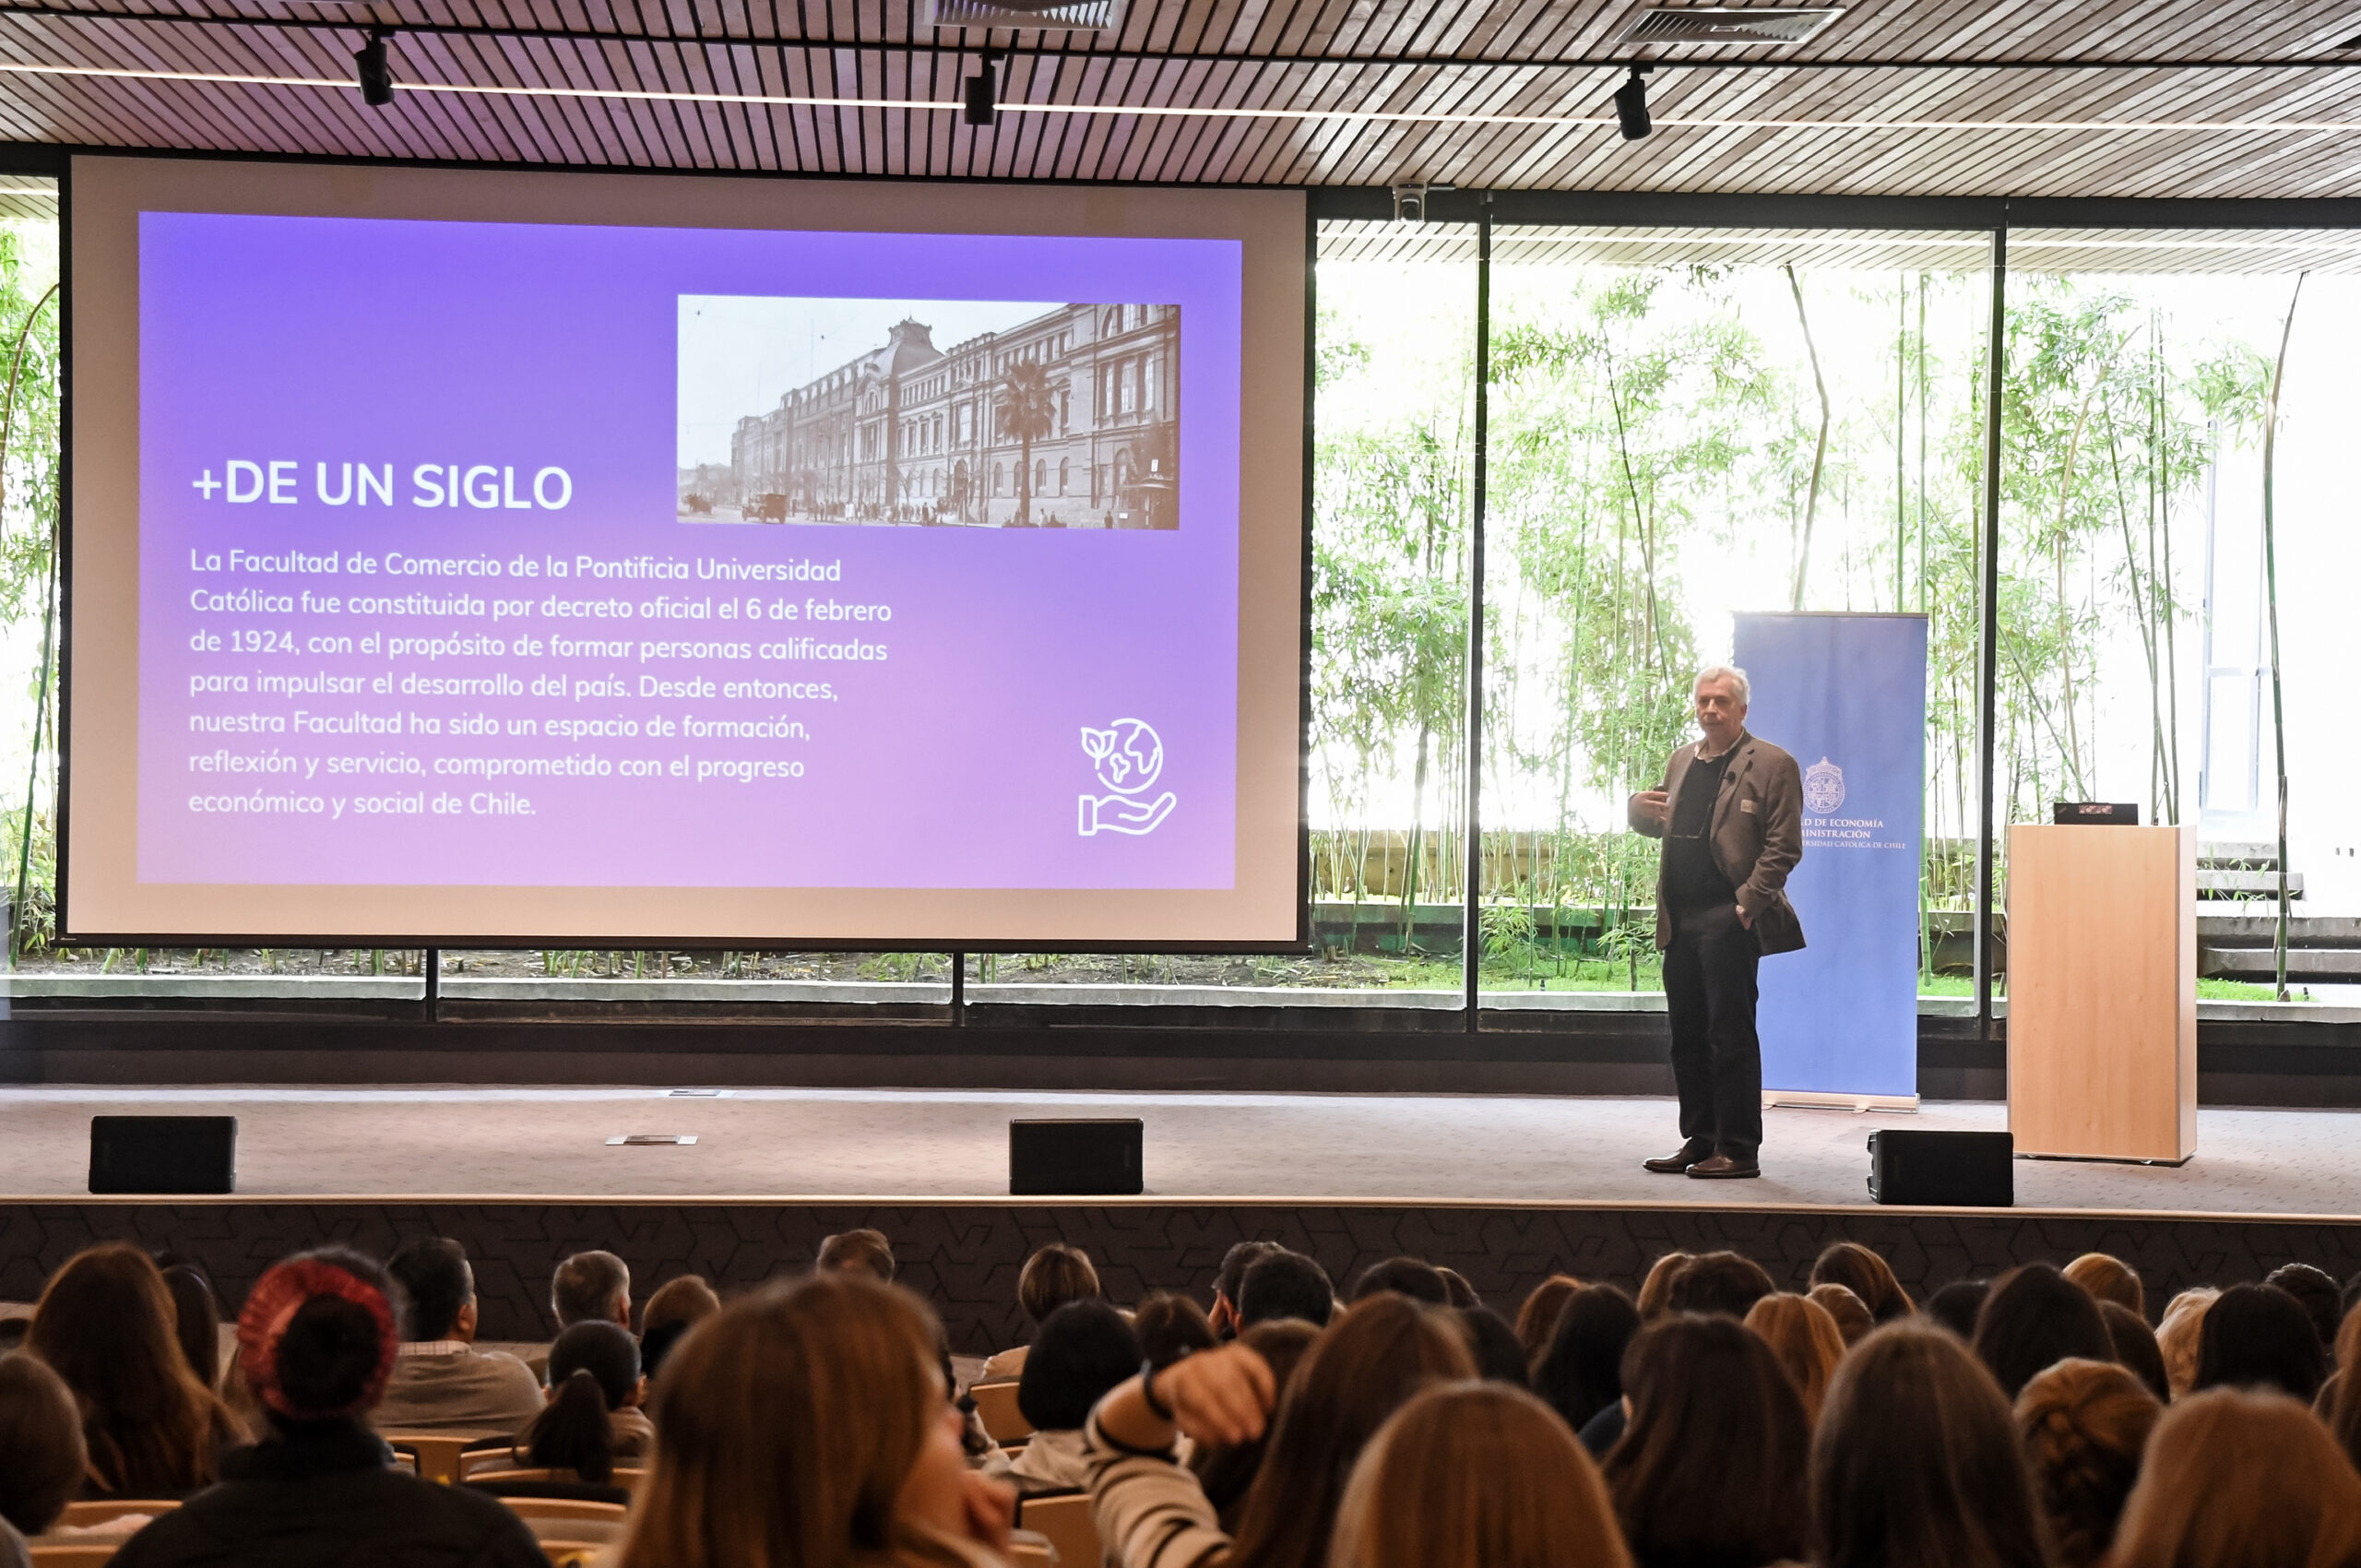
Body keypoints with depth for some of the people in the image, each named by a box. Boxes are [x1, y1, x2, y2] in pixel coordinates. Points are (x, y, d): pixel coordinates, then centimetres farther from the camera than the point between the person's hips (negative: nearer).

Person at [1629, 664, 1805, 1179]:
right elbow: (1659, 826, 28)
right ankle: (1699, 1140, 18)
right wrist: (1641, 807, 4)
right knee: (1687, 1035, 10)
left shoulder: (1771, 765, -4)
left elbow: (1783, 847, -9)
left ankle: (1739, 1150, 0)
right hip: (1680, 920, 7)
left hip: (1728, 921, -7)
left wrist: (1748, 903, -17)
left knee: (1730, 1035, -5)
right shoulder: (1682, 761, 18)